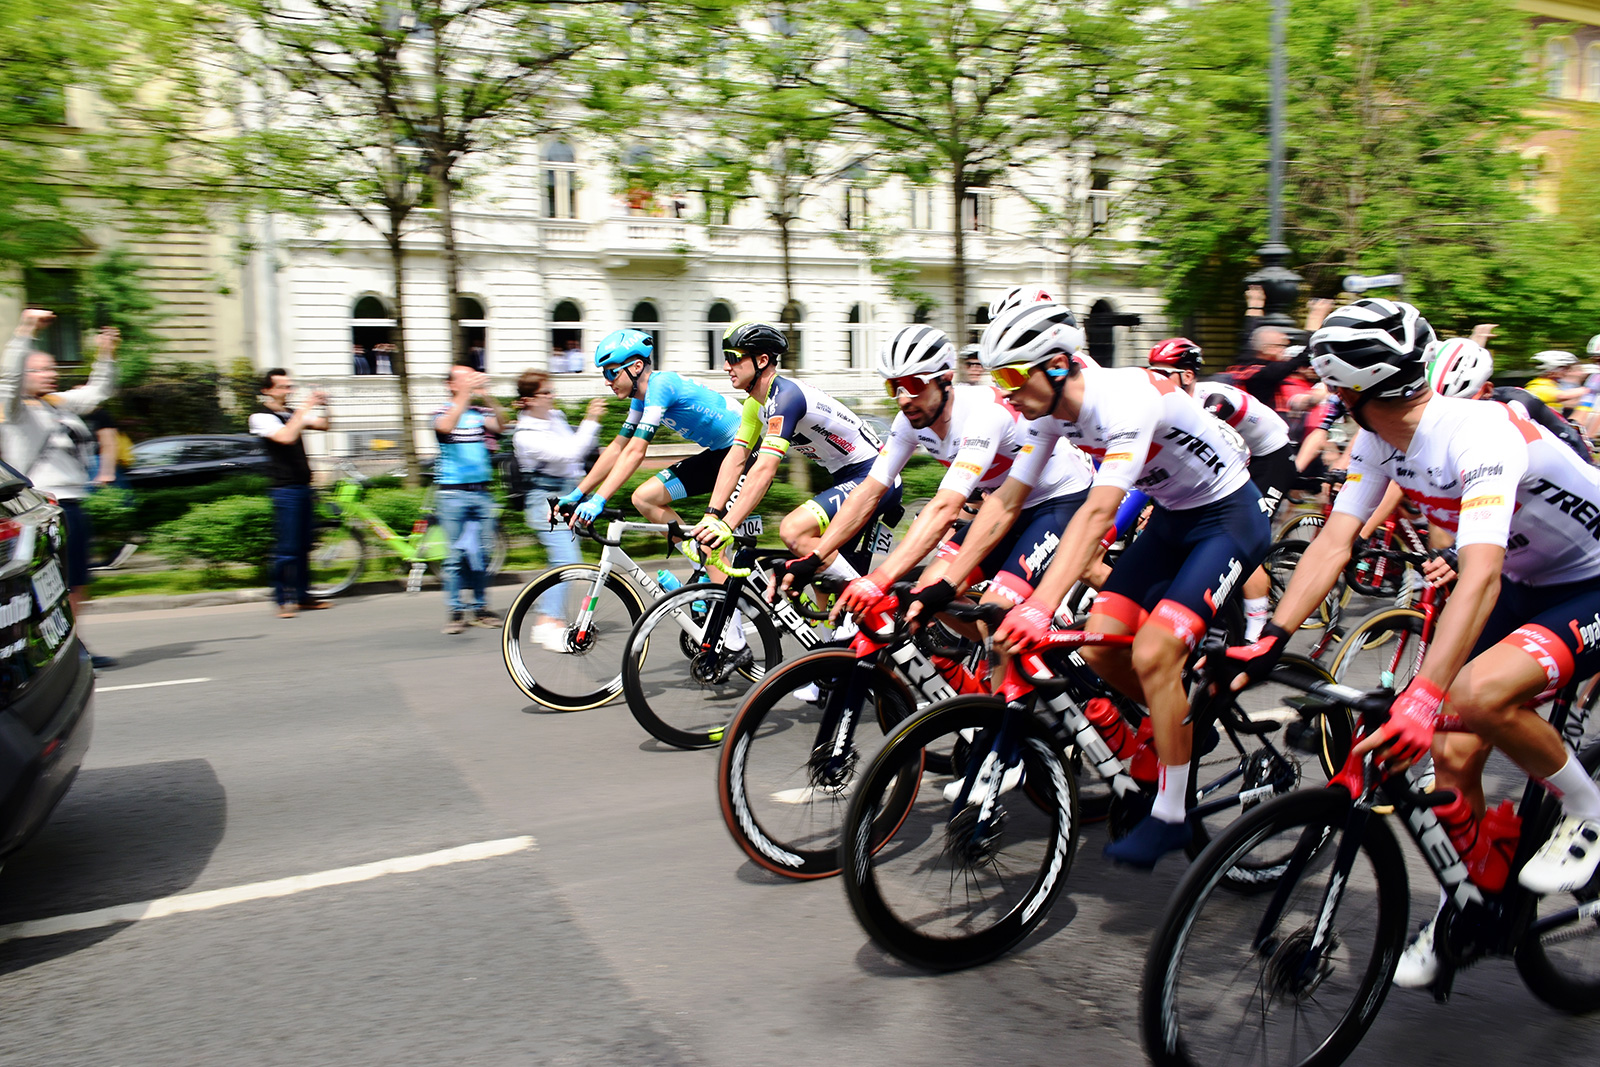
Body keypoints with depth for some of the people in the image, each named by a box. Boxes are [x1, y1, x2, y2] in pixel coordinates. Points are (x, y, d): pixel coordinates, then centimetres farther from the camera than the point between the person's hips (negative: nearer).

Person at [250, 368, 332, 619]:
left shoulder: (293, 414, 17)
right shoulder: (261, 417, -6)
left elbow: (323, 425, 13)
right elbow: (286, 437, -22)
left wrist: (324, 406, -5)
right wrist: (305, 408, -19)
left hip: (303, 488, 7)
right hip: (285, 490, -7)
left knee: (303, 546, 10)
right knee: (287, 548, -7)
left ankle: (303, 596, 17)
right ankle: (283, 600, -1)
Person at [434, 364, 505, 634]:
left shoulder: (480, 412, 9)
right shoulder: (444, 412, 0)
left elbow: (499, 425, -11)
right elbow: (446, 426, -22)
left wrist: (487, 396, -23)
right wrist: (466, 394, -29)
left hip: (481, 492, 3)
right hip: (453, 492, -3)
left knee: (481, 554, 7)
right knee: (456, 554, 0)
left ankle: (480, 608, 17)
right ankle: (455, 611, 8)